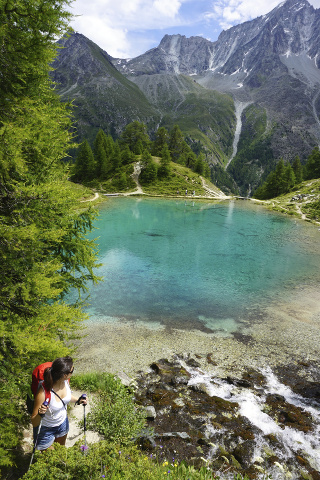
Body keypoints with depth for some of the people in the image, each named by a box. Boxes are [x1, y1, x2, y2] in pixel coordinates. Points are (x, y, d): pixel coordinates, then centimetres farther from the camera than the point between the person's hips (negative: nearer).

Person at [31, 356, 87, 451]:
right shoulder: (43, 393, -37)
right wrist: (40, 414, -46)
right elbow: (34, 423, -27)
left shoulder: (65, 381, -19)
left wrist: (77, 400, -7)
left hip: (63, 423, 6)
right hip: (46, 429, -6)